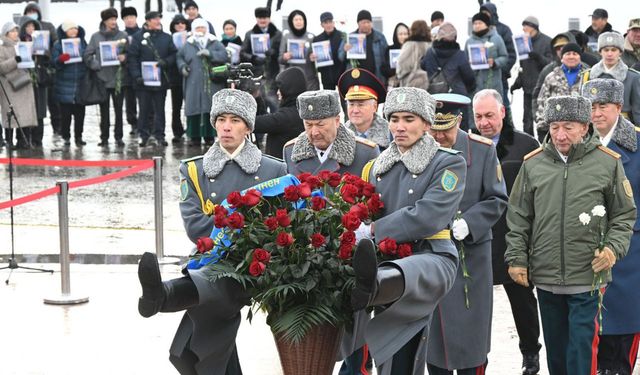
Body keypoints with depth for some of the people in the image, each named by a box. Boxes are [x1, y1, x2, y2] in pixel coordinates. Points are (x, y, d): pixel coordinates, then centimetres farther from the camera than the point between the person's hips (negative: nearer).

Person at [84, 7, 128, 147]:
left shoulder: (123, 35, 2)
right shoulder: (96, 36, 3)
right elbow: (87, 55, 2)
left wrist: (124, 57, -16)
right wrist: (96, 65, -12)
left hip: (118, 78, 0)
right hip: (102, 78, 0)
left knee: (118, 109, 3)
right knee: (104, 110, 7)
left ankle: (118, 137, 10)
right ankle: (104, 137, 13)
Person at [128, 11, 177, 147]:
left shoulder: (167, 38, 7)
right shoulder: (138, 37, 0)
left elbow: (173, 55, 9)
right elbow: (132, 58, -2)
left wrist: (165, 62, -12)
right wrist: (136, 76, -11)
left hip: (161, 79, 2)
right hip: (143, 80, -2)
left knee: (159, 109, 6)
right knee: (144, 109, 3)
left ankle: (159, 135, 12)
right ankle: (144, 135, 11)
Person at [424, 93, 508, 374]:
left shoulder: (482, 149, -1)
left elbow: (497, 200, -1)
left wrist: (468, 224, -16)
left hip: (469, 255, -1)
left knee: (470, 333, 2)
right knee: (431, 334, 9)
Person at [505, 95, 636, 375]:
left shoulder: (608, 163, -2)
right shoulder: (533, 164, 3)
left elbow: (624, 215, 5)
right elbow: (518, 217, 10)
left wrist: (614, 247, -10)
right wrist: (516, 257, 4)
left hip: (588, 277, -3)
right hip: (545, 277, 3)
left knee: (582, 347, -6)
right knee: (555, 347, 14)